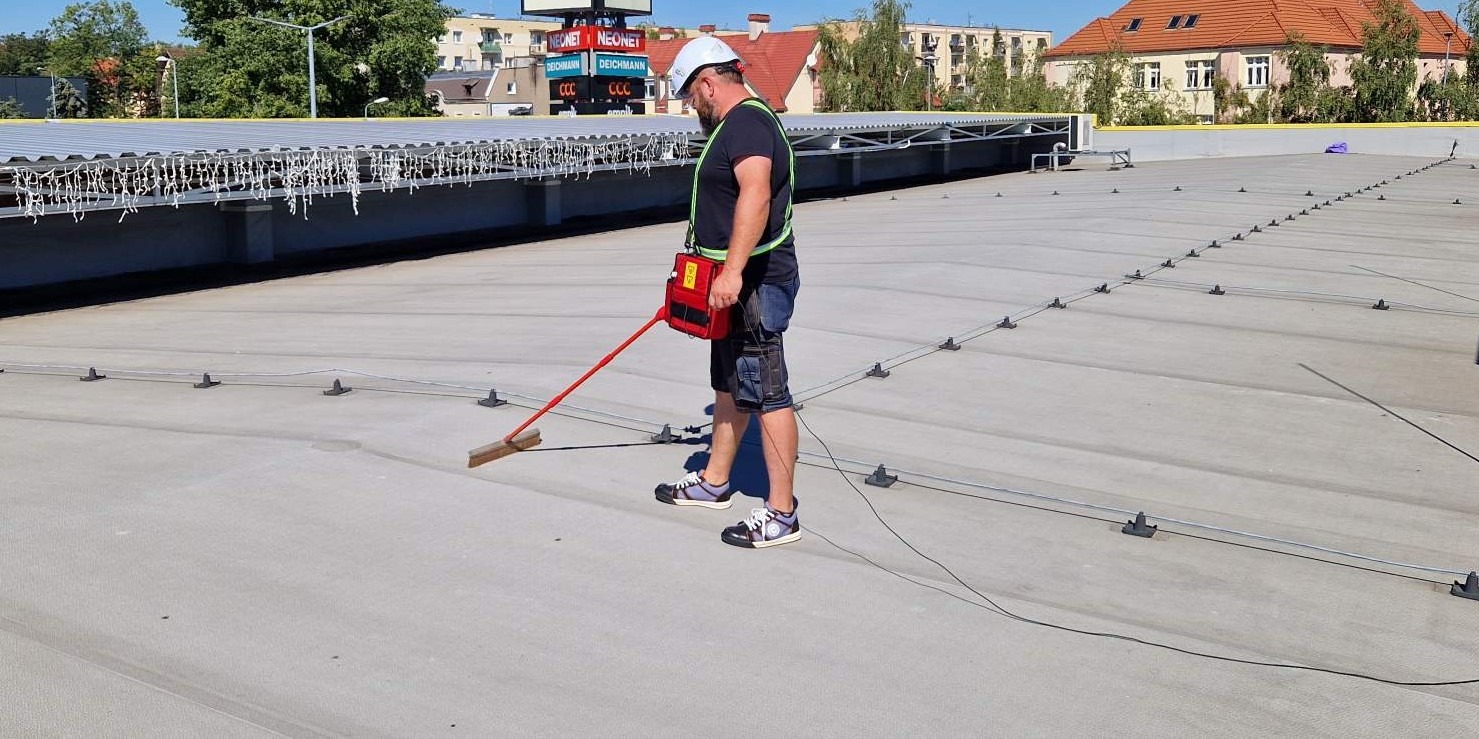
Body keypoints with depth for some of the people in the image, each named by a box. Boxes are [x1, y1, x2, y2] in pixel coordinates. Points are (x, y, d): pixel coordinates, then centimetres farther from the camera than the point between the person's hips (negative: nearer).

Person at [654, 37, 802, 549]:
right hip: (737, 286, 11)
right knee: (729, 386, 20)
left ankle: (781, 515, -2)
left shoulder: (746, 122, -15)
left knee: (765, 394, -7)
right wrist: (723, 276, 39)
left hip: (755, 284, -11)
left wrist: (732, 271, -39)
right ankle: (714, 482, 35)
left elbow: (755, 196, -33)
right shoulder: (738, 123, 20)